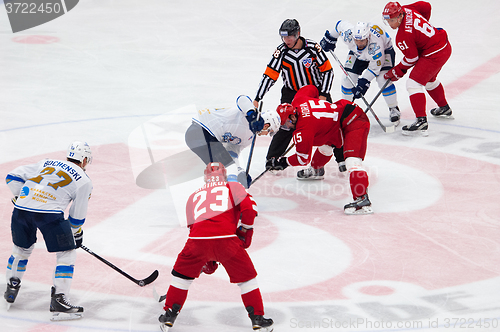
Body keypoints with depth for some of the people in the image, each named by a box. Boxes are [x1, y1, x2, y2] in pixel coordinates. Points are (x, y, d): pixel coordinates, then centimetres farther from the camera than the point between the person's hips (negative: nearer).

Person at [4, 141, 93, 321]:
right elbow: (77, 214, 17)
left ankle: (11, 288, 39)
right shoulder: (84, 180, 14)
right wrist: (77, 234, 33)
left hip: (21, 209, 5)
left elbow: (13, 176, 22)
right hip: (49, 214, -5)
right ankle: (58, 301, 0)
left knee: (22, 248, 29)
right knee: (67, 254, 8)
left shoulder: (45, 164, 25)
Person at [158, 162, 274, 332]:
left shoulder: (193, 197, 33)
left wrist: (207, 260, 41)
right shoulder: (233, 187, 23)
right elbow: (249, 207, 5)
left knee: (182, 274, 26)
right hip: (226, 239, -2)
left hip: (197, 240, 2)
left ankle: (169, 317, 27)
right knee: (247, 277, 16)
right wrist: (244, 232, 18)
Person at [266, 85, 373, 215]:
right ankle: (315, 169, 58)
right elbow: (312, 89, 21)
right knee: (324, 145, 30)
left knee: (352, 160, -26)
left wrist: (284, 162, -3)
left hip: (355, 123, -11)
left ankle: (362, 199, -40)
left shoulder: (303, 130, -23)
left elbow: (303, 159, -14)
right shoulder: (298, 100, -1)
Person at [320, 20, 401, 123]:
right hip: (358, 53, 5)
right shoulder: (348, 34, -35)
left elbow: (375, 67, -32)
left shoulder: (375, 44, -45)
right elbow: (340, 24, -11)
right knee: (348, 79, -6)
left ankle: (394, 109, -7)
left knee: (383, 79, -25)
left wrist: (364, 82, -36)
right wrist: (330, 39, 3)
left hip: (384, 50, -4)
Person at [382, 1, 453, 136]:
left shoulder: (403, 36, -26)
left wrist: (397, 72, -4)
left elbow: (411, 59, -17)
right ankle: (444, 108, 52)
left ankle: (421, 121, -25)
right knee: (429, 79, 33)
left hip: (434, 55, -11)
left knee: (414, 83, -15)